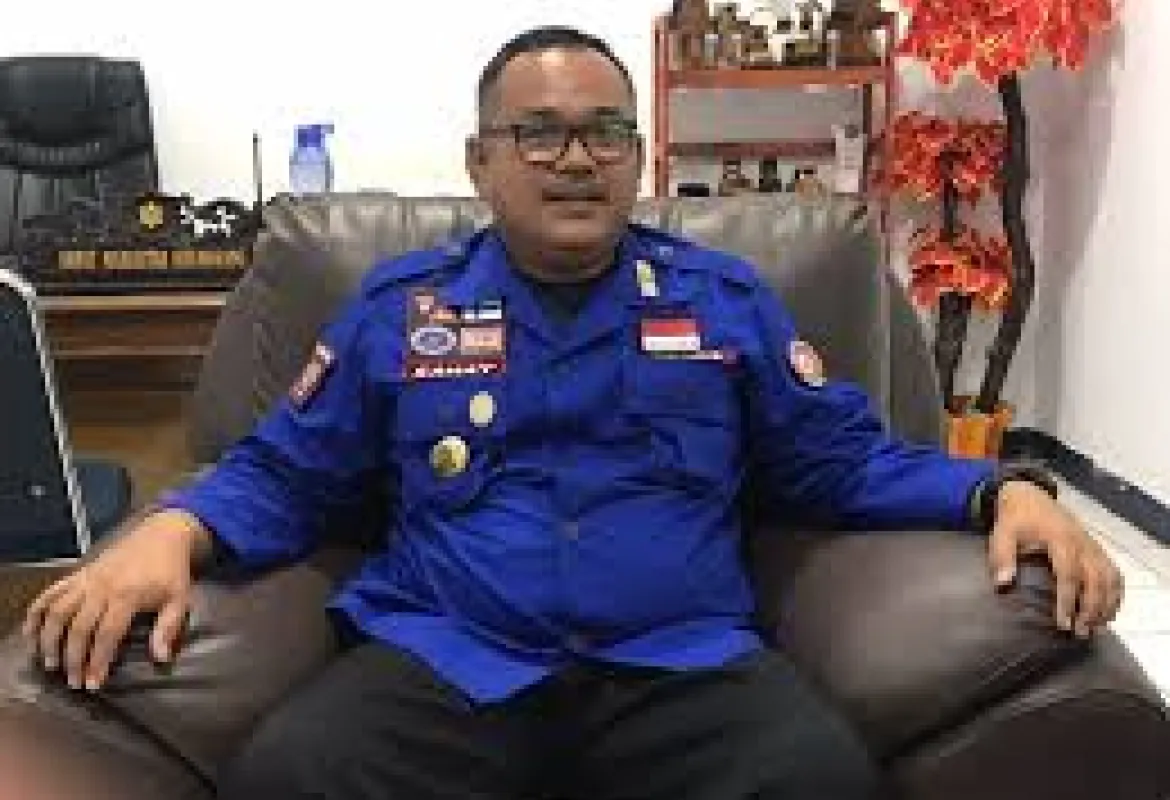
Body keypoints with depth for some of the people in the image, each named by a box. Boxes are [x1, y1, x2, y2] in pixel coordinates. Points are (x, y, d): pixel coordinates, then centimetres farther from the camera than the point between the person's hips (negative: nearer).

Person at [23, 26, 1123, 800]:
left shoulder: (725, 299, 15)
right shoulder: (398, 305, 14)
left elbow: (844, 462, 15)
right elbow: (282, 474, 15)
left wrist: (1002, 491, -2)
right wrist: (170, 532, -6)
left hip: (683, 664, 1)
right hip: (443, 663, 0)